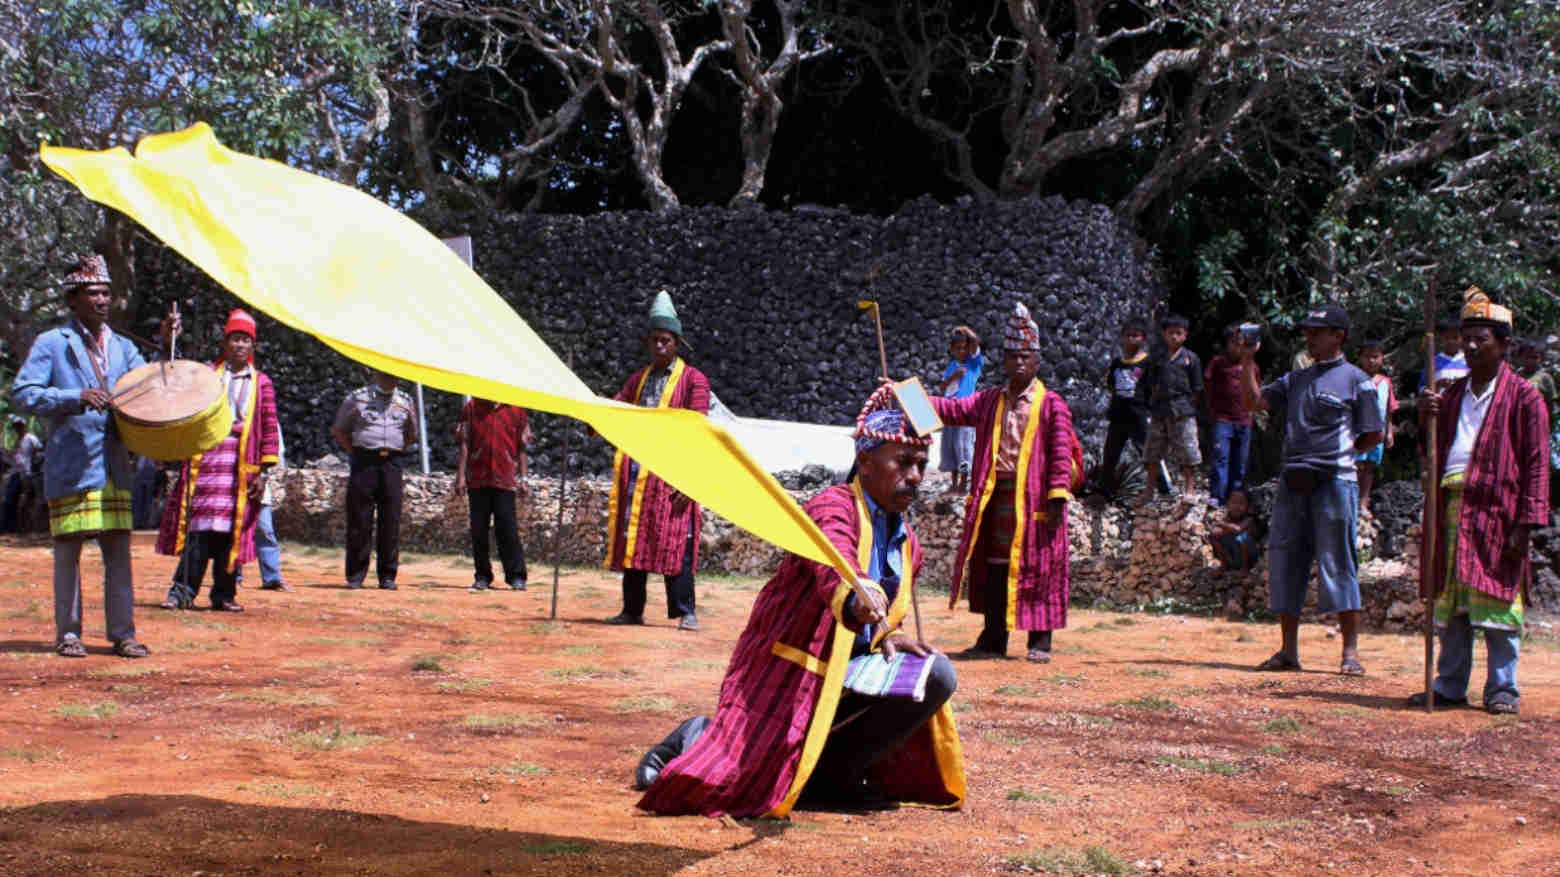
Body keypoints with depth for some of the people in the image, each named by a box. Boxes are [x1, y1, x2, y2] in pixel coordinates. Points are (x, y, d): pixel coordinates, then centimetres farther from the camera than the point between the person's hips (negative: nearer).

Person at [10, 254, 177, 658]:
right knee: (67, 552, 2)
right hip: (70, 468, -4)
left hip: (114, 467, 4)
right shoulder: (51, 344, 1)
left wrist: (165, 347, -7)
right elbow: (23, 394, -8)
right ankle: (68, 634, 11)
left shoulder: (121, 347, 16)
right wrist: (77, 398, -20)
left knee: (119, 551, 2)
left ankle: (122, 633, 7)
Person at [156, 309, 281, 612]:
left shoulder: (261, 383, 10)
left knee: (234, 529, 2)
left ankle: (224, 593, 10)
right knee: (200, 527, -5)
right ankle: (183, 590, -2)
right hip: (207, 458, 0)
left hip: (242, 465, 0)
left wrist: (264, 472, -3)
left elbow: (269, 429, 6)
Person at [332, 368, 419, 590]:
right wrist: (354, 451, 4)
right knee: (359, 519, -4)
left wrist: (411, 418, 7)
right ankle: (355, 575, 2)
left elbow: (412, 436, 24)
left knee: (391, 520, -1)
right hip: (364, 462, -2)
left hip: (392, 463, 2)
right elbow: (338, 430, 13)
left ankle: (387, 576, 5)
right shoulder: (357, 397, 7)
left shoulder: (405, 401, 16)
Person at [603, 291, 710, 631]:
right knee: (632, 539, 6)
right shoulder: (638, 379, 20)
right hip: (635, 471, 6)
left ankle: (685, 612, -4)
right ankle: (632, 610, 13)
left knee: (675, 541, -8)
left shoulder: (693, 380, 1)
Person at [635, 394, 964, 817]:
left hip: (844, 669, 8)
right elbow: (835, 569, -41)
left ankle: (832, 773, -2)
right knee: (736, 782, -21)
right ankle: (696, 737, 16)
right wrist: (858, 597, -63)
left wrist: (885, 636, 0)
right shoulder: (833, 508, -17)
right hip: (786, 666, -7)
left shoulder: (908, 545, 9)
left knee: (936, 675, -13)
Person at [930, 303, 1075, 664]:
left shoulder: (1051, 405, -2)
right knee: (994, 566, 7)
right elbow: (954, 409, 2)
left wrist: (1056, 496, -16)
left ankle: (1040, 641, 8)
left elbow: (1061, 454, -7)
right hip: (995, 496, 5)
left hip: (1033, 496, -4)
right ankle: (993, 639, 15)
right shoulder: (990, 401, 13)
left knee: (1037, 566, -1)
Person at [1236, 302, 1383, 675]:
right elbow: (1254, 401, 11)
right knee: (1284, 563, 5)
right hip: (1293, 483, 6)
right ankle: (1288, 651, 12)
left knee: (1337, 564, -5)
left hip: (1334, 481, -6)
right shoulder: (1296, 380, 18)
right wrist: (1247, 361, 2)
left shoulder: (1356, 381, 2)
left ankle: (1350, 652, 0)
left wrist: (1336, 454, 0)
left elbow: (1372, 436, 3)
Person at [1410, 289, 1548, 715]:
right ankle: (1449, 685, 16)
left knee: (1497, 601, -3)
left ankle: (1502, 689, 5)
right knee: (1449, 602, 8)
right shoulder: (1453, 394, 18)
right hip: (1451, 507, 6)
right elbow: (1434, 452, 21)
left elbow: (1536, 465, -4)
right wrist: (1427, 417, 1)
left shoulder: (1522, 397, 0)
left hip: (1496, 510, -6)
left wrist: (1526, 522, -13)